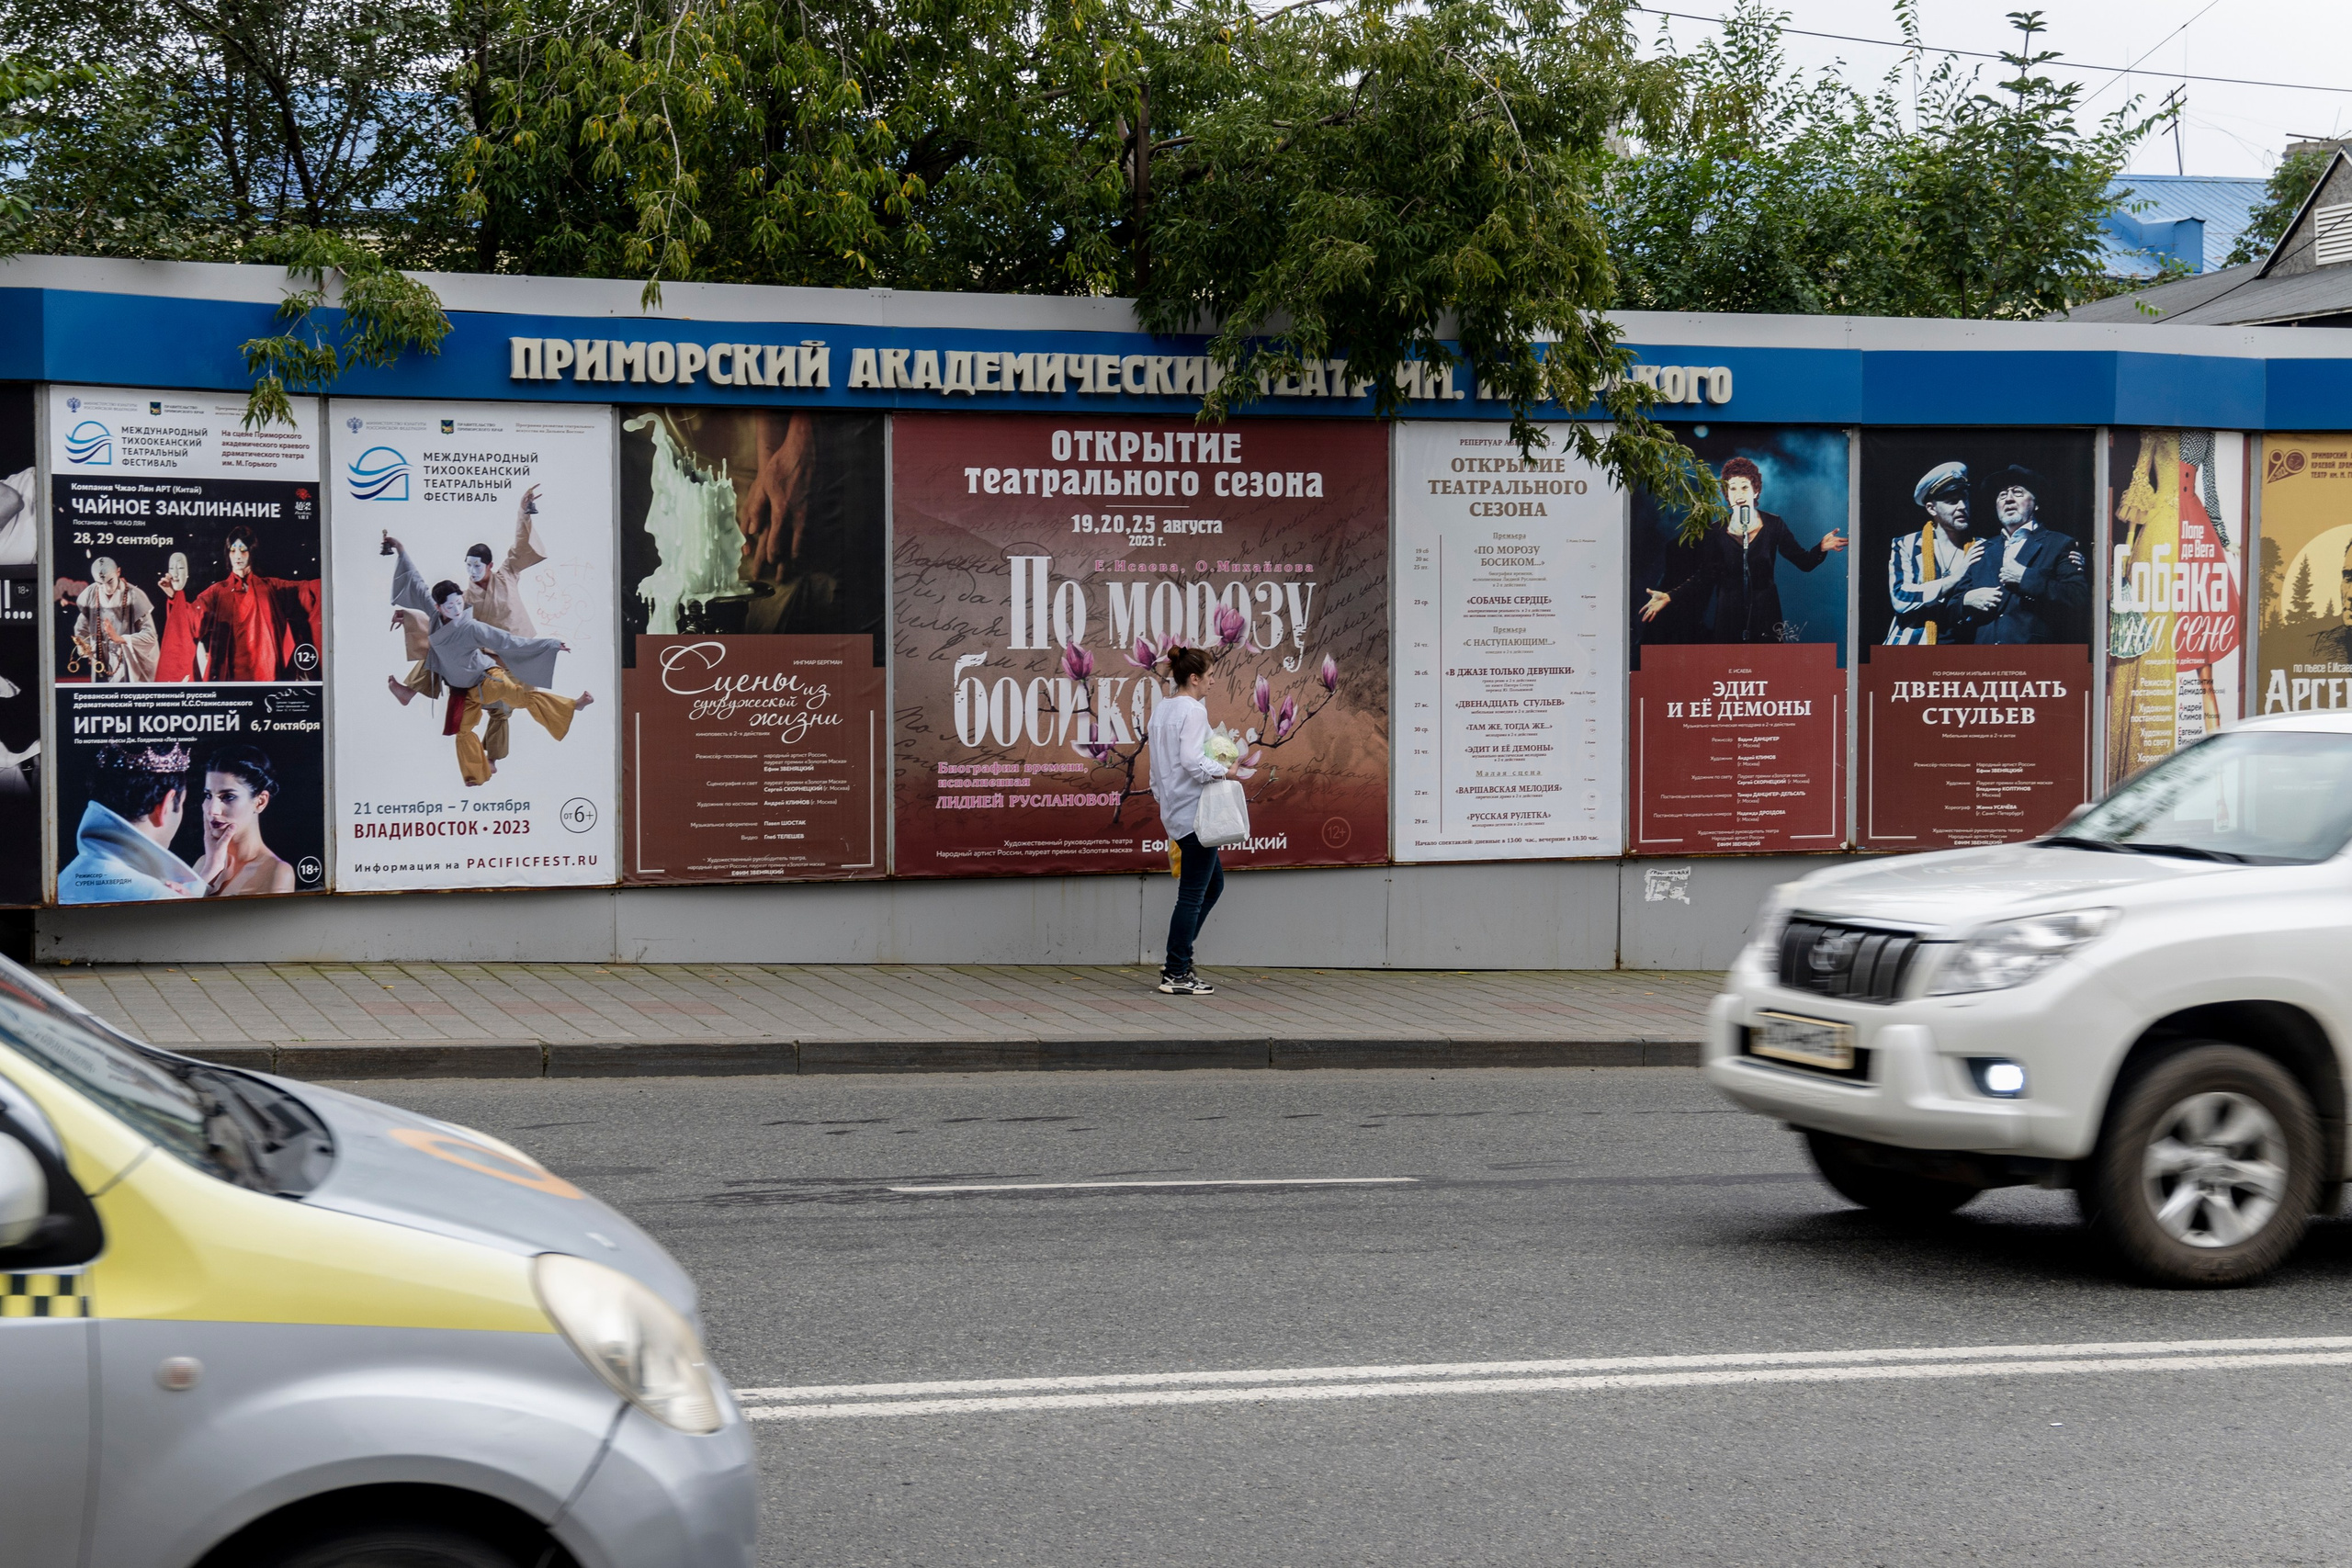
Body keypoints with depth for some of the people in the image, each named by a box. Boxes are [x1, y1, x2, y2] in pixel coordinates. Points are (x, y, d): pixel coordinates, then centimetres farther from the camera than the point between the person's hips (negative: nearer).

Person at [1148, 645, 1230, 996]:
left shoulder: (1160, 711, 13)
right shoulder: (1194, 711, -14)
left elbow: (1157, 761, 19)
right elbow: (1192, 759, -26)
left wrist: (1159, 793, 26)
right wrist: (1222, 772, -15)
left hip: (1174, 810, 10)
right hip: (1194, 809, -10)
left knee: (1213, 883, 19)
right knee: (1193, 894, -3)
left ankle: (1176, 960, 17)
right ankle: (1177, 975, 0)